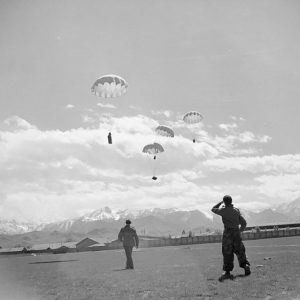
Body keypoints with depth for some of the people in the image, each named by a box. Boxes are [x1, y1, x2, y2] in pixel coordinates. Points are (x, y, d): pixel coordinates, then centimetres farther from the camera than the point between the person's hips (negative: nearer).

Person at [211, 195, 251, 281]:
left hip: (227, 233, -3)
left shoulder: (223, 210, -7)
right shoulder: (236, 210, 2)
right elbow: (244, 222, 3)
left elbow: (213, 209, 11)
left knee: (227, 253, 3)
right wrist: (241, 229, 21)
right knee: (240, 251, 15)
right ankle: (246, 265, 1)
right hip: (237, 233, 3)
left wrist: (220, 203, 17)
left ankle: (227, 272, 3)